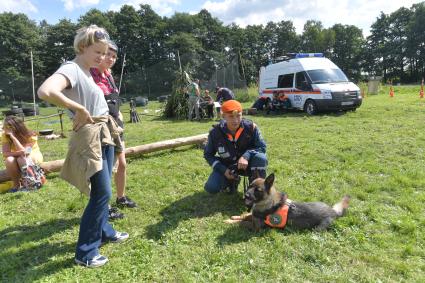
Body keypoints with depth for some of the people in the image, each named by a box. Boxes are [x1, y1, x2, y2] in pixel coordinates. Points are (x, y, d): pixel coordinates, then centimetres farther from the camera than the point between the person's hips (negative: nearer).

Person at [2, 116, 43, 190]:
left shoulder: (31, 136, -25)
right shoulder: (5, 136, -17)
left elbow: (24, 151, -35)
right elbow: (5, 154, -25)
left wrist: (12, 136, -39)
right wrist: (20, 153, -44)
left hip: (34, 157, -3)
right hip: (18, 161, 3)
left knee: (22, 159, -35)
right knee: (9, 160, -30)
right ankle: (16, 183, -10)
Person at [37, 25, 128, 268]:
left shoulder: (87, 72, 11)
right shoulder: (71, 69, -17)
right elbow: (45, 91, -36)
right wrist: (79, 110, -28)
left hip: (104, 135, 10)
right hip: (90, 138, -10)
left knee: (102, 191, 19)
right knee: (102, 193, -6)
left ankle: (104, 231, 37)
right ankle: (85, 252, 10)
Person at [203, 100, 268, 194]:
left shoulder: (250, 127, -20)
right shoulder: (215, 132, -17)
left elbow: (262, 147, -14)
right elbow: (208, 154, -4)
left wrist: (246, 156, -34)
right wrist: (223, 170, -17)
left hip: (247, 163, -1)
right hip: (227, 166, 1)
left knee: (260, 158, -33)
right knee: (211, 188, -18)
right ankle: (231, 181, 15)